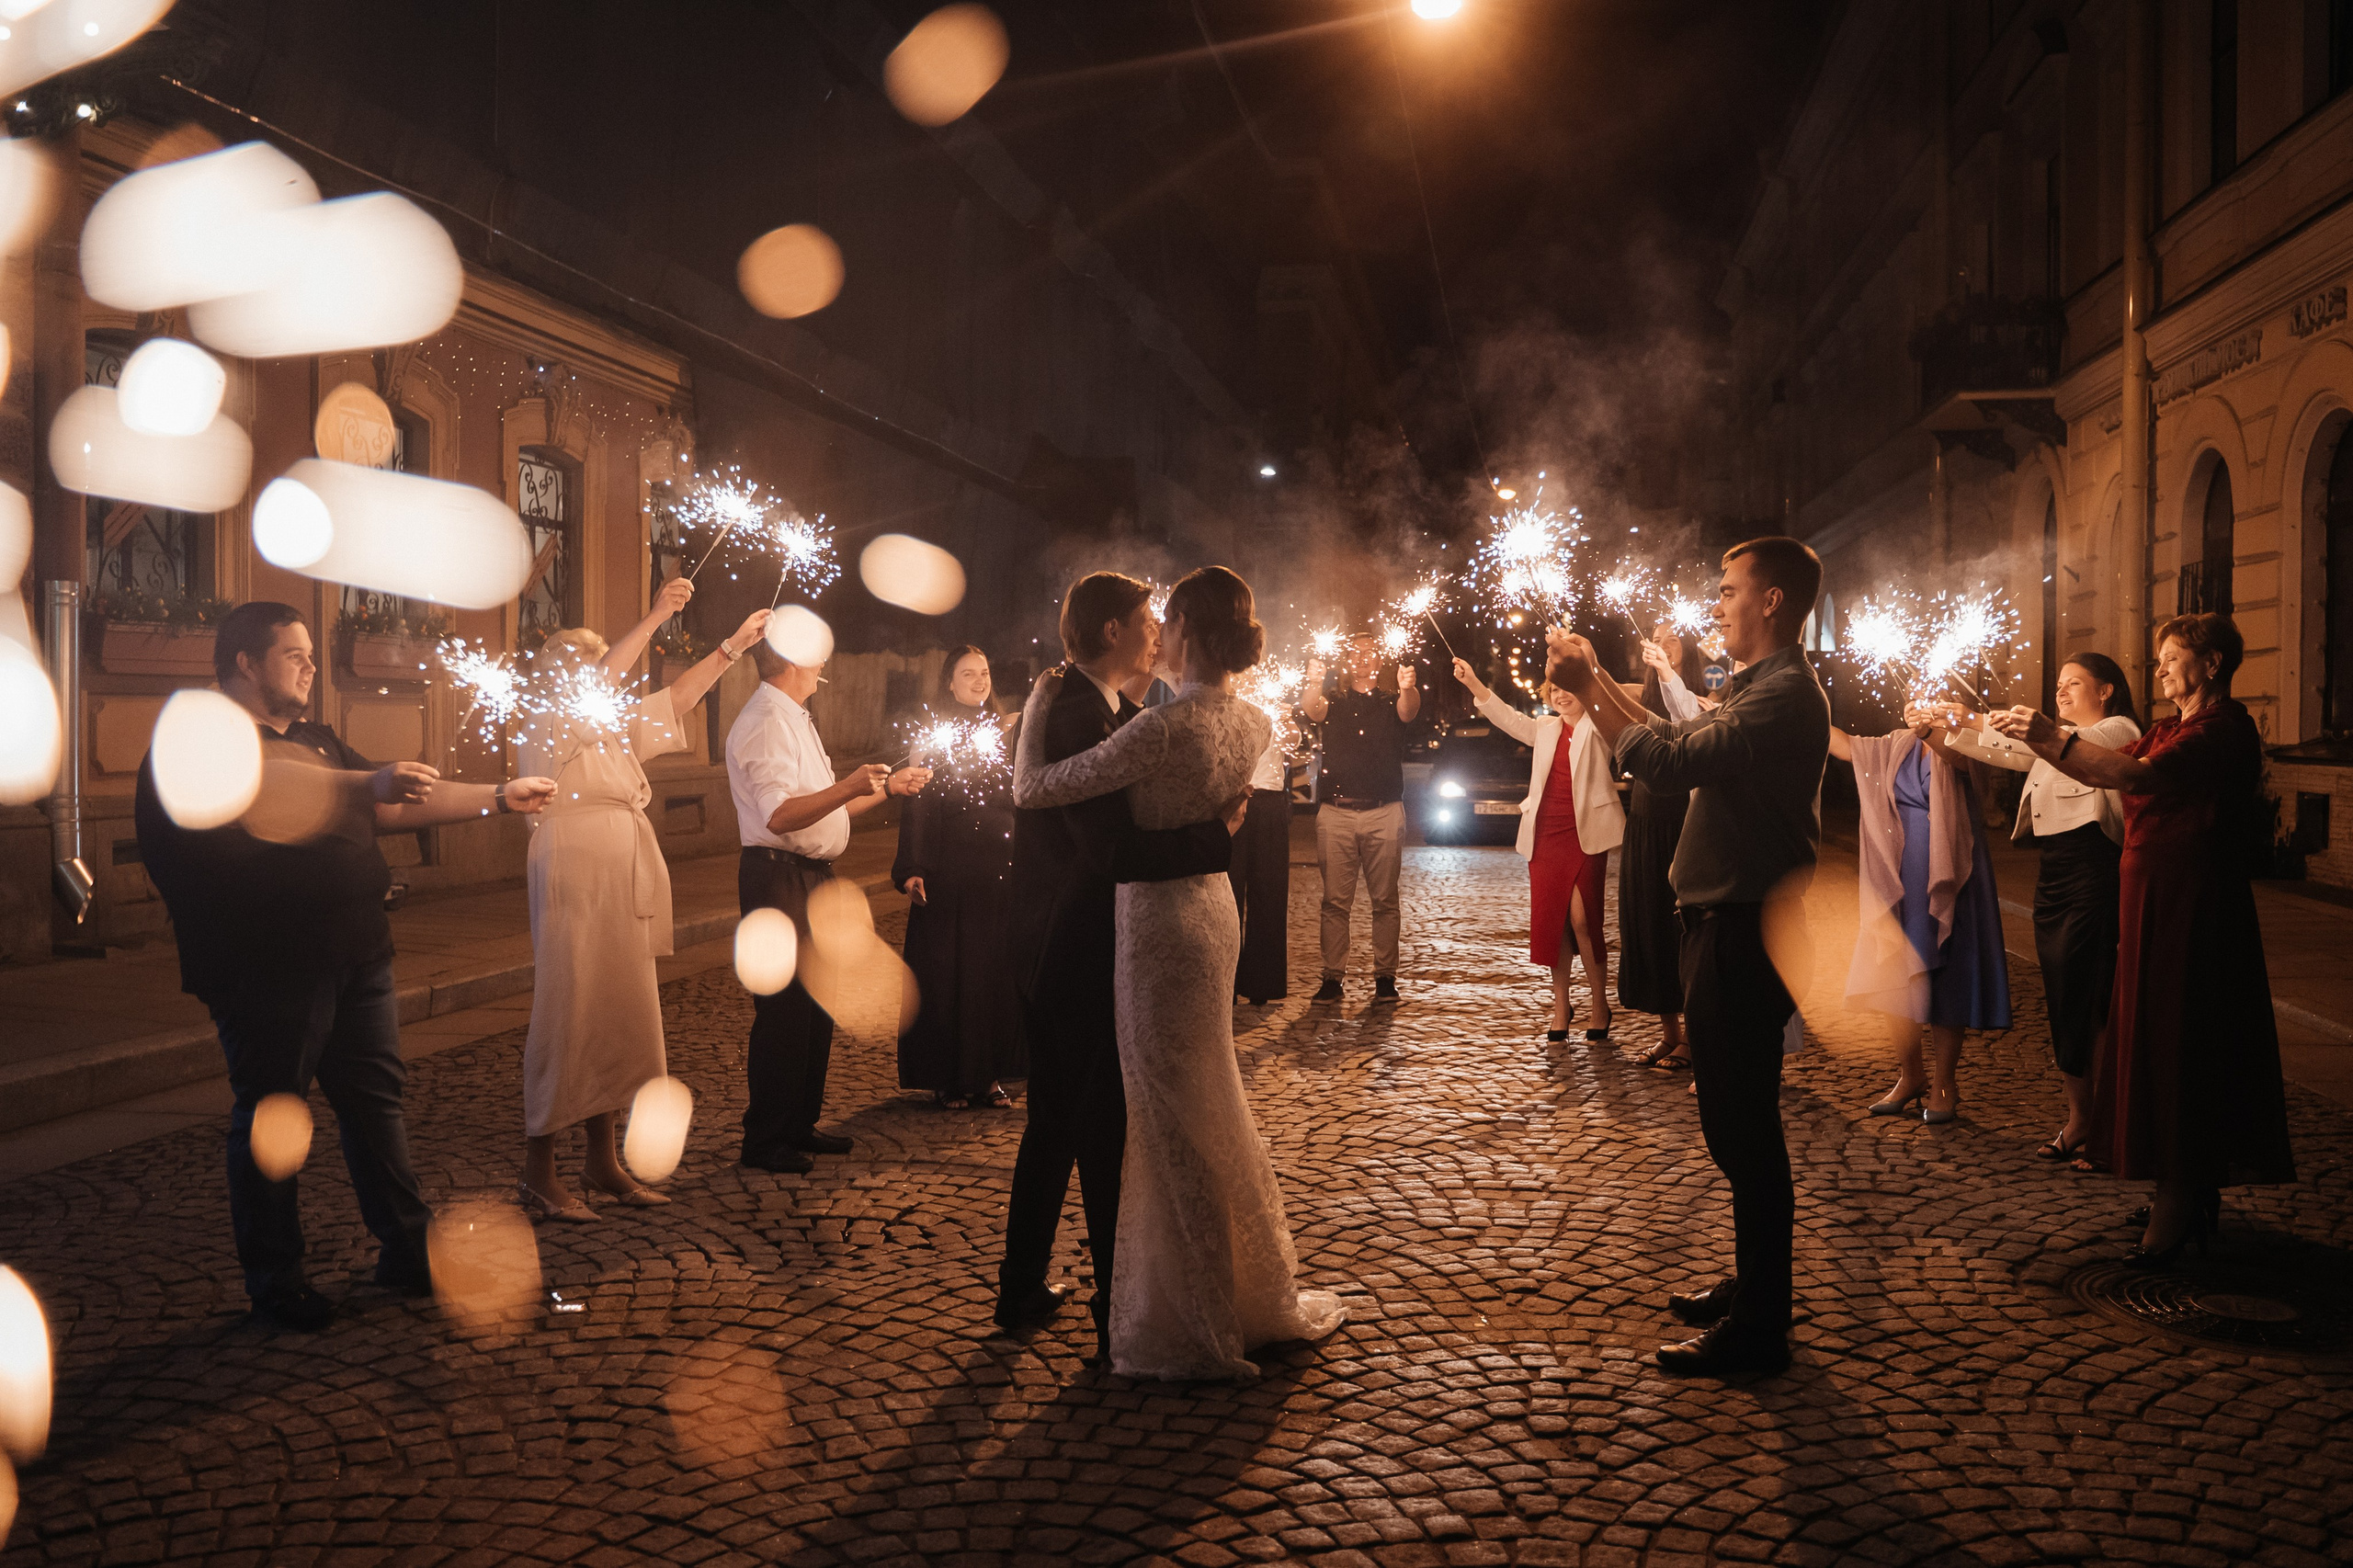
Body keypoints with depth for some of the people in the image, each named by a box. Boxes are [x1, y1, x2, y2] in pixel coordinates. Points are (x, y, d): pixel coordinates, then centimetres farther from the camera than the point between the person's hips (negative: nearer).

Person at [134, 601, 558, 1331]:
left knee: (376, 1098, 11)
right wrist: (368, 783, -33)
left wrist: (500, 797, 15)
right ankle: (275, 1278, 14)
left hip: (354, 954, 8)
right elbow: (264, 783, -25)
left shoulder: (315, 740, 22)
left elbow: (396, 806, 22)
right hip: (268, 964, -8)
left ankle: (407, 1248, 21)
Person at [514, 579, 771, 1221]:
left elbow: (677, 698, 22)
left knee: (616, 1024, 10)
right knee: (566, 1024, -5)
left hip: (623, 897, 9)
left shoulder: (611, 728, 19)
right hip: (575, 892, -8)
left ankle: (604, 1162, 19)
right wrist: (656, 616, -23)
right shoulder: (548, 727, -4)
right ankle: (538, 1174, 3)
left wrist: (734, 645, 19)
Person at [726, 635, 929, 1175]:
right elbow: (779, 815, -26)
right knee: (784, 1011, -5)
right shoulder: (766, 722, -15)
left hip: (813, 876, 11)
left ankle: (800, 1125, 26)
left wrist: (887, 786, 22)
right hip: (779, 879, -10)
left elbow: (825, 808, 22)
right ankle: (764, 1141, 5)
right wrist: (850, 786, -32)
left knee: (817, 1006, 15)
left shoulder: (795, 719, 19)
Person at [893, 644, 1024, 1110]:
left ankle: (988, 1072, 15)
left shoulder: (1004, 732, 13)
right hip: (948, 871, -4)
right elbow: (915, 804, -7)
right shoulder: (931, 731, -1)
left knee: (998, 971, 5)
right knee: (946, 972, 0)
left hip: (1000, 869, 4)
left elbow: (1018, 800, 15)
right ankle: (946, 1077, 10)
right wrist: (911, 870, -17)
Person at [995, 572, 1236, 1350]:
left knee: (1054, 1123, 20)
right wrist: (1221, 833, -23)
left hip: (1049, 955, 10)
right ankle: (1118, 1319, 13)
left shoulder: (1096, 709, 10)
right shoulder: (1076, 717, -23)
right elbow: (1119, 850, -32)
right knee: (1108, 1136, 1)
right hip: (1080, 958, -10)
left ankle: (1022, 1288, 32)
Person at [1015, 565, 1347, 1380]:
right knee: (1212, 1114, 22)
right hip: (1214, 910, 8)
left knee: (1174, 1127, 5)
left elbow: (1032, 788, -21)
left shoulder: (1165, 728, -25)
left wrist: (1037, 706, -5)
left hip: (1160, 925, -8)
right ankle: (1262, 1296, 35)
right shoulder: (1254, 724, -1)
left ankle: (1196, 1332, 19)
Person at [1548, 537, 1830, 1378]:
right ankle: (1754, 1287, 32)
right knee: (1738, 1124, 19)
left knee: (1744, 1127, -3)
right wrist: (1597, 678, 13)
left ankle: (1758, 1330, 6)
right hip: (1727, 922, 11)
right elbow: (1679, 739, 20)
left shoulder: (1785, 693, -18)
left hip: (1747, 933, -11)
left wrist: (1587, 689, -18)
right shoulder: (1760, 686, 17)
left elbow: (1670, 761, -28)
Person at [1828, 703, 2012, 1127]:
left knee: (1944, 979, -1)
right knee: (1894, 980, 7)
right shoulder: (1897, 747, 10)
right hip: (1898, 881, 5)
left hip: (1944, 881, -5)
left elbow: (1955, 754, -31)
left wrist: (1929, 732, -52)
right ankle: (1910, 1076, 22)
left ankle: (1943, 1082, 11)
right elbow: (1844, 745, 16)